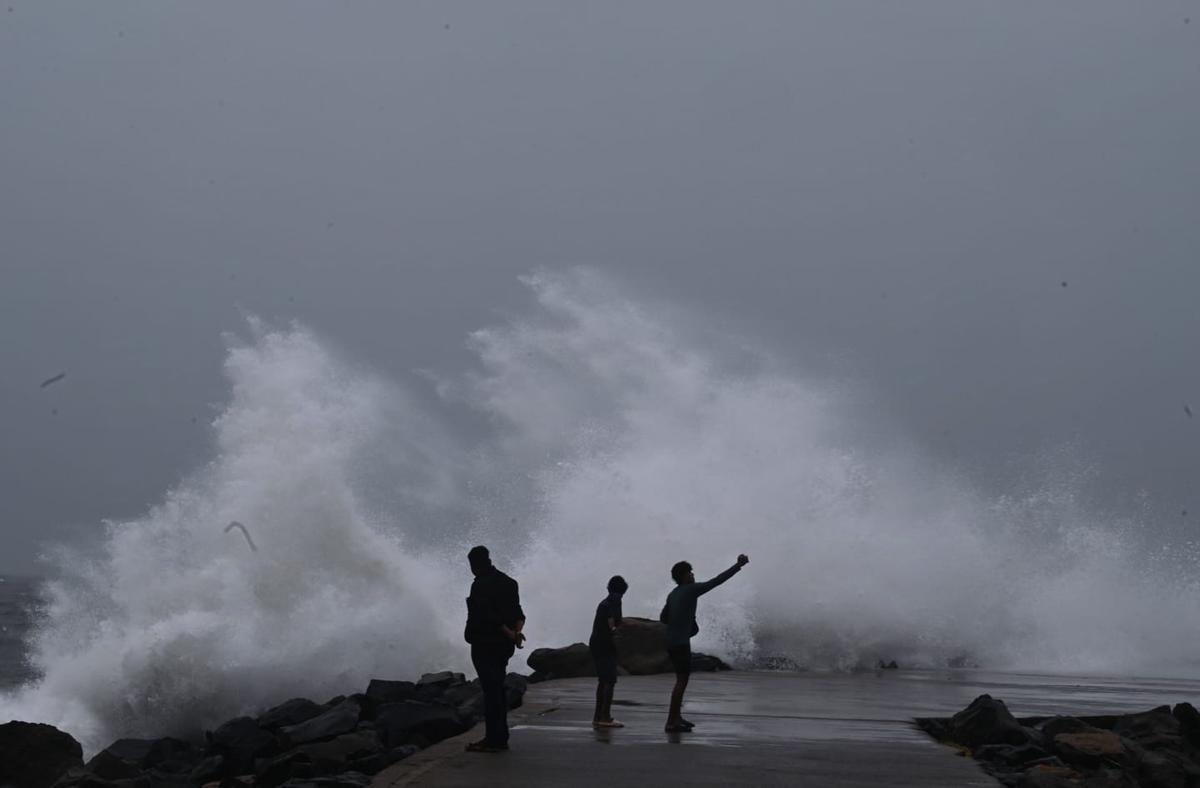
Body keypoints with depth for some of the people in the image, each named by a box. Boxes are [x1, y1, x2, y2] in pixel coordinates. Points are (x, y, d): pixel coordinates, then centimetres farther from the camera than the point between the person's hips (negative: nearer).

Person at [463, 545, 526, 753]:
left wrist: (510, 634, -15)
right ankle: (500, 737, 18)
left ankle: (493, 739, -9)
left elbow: (489, 616, -21)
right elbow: (518, 613, 7)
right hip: (503, 645, 8)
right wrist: (516, 631, -8)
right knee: (498, 688, 15)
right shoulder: (508, 582, 14)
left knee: (490, 690, -8)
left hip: (485, 644, -8)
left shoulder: (480, 585, -13)